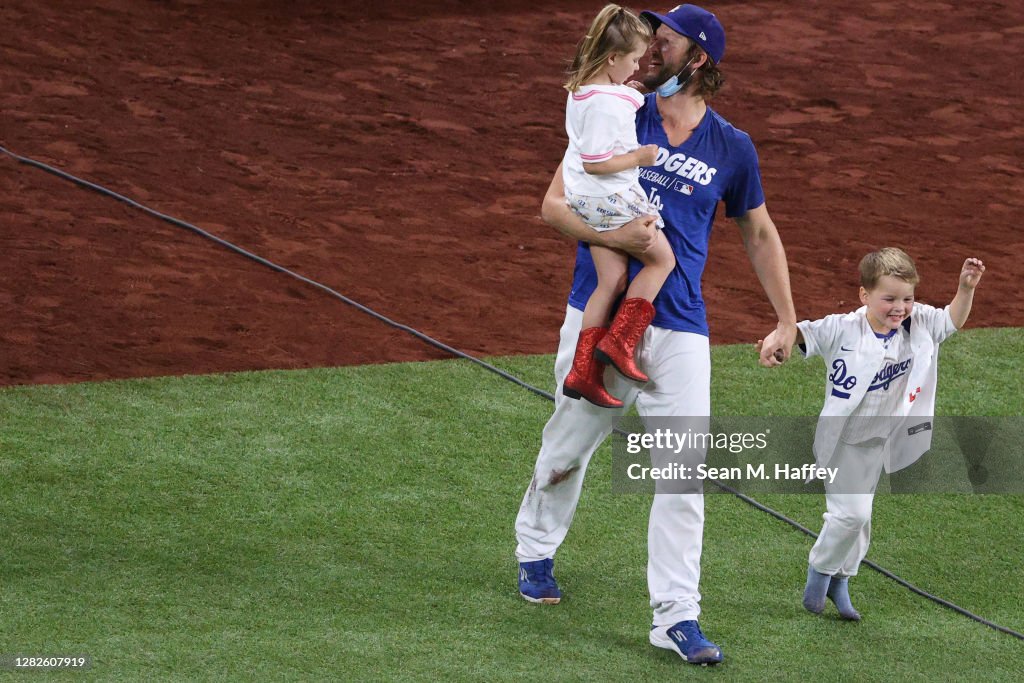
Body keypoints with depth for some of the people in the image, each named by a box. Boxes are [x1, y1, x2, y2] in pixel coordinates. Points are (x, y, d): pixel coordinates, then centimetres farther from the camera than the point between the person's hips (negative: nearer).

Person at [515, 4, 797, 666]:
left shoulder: (732, 148, 4)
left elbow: (759, 232, 18)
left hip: (679, 330, 0)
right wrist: (611, 235, -20)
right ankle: (536, 551, 38)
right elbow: (555, 203, 0)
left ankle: (677, 615, -4)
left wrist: (788, 321, 15)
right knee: (568, 447, 11)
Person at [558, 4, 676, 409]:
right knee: (661, 259, 8)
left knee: (611, 281, 13)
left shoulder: (579, 92, 5)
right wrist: (639, 158, -16)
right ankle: (618, 343, 1)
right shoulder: (608, 103, -25)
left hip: (586, 201, 9)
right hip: (614, 198, -9)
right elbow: (595, 162, -26)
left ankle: (583, 373, 11)